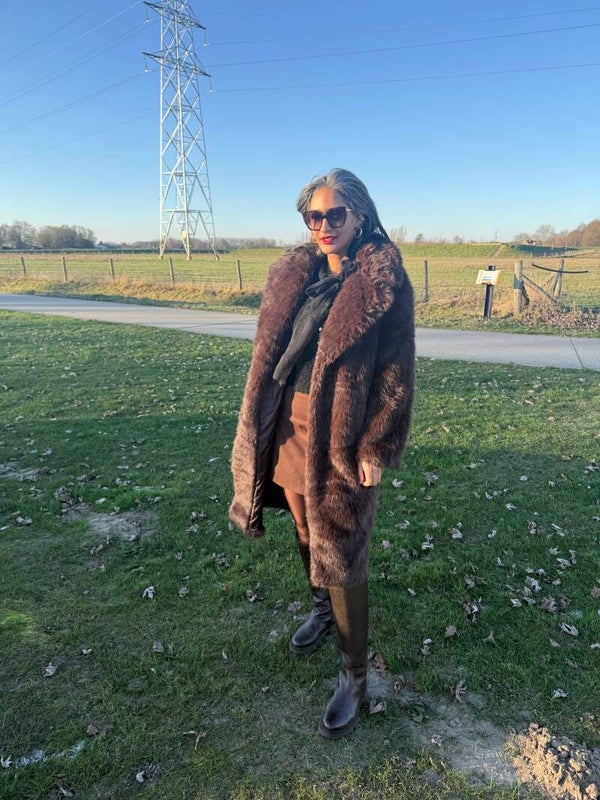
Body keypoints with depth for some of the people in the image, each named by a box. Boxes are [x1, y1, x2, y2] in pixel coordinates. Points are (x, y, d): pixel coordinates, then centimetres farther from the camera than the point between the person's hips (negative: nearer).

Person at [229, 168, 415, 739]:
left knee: (340, 556, 3)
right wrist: (263, 425, 7)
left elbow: (395, 374, -11)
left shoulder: (385, 283, -11)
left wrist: (375, 449, -13)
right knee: (306, 534, 23)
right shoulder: (295, 275, 6)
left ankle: (354, 676, 23)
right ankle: (321, 610, 51)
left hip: (341, 436, -6)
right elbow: (272, 351, 9)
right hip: (289, 427, 6)